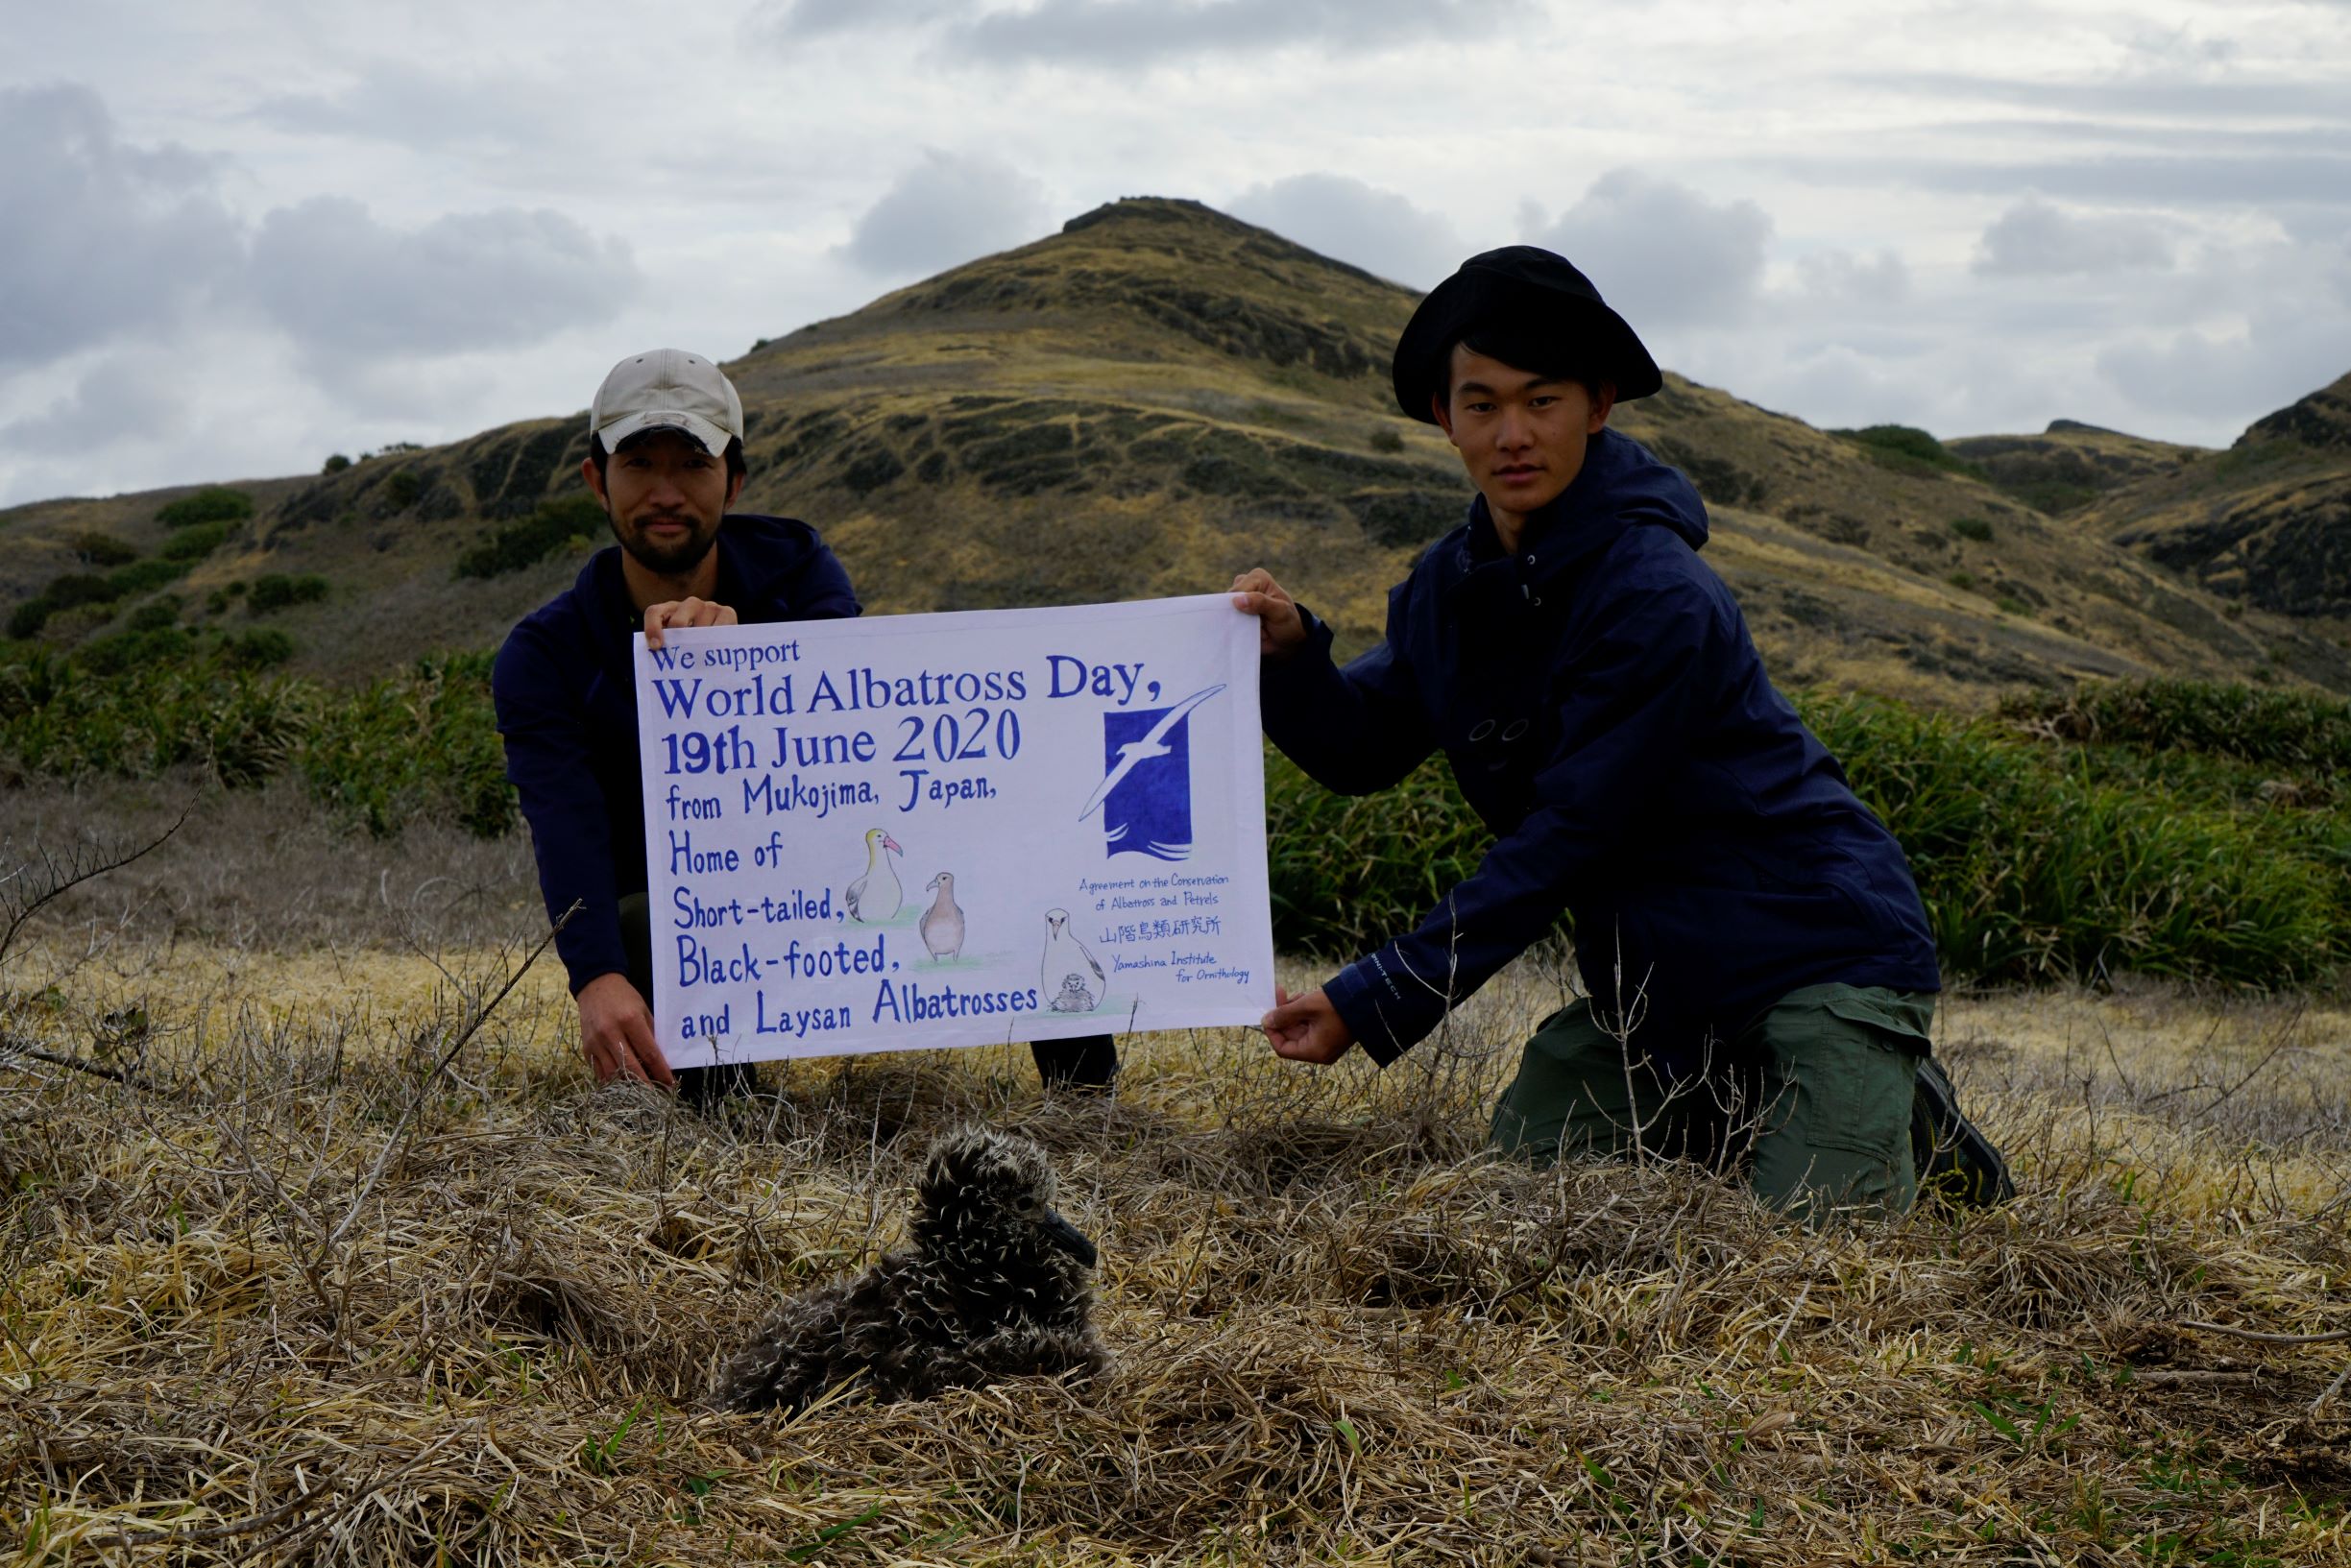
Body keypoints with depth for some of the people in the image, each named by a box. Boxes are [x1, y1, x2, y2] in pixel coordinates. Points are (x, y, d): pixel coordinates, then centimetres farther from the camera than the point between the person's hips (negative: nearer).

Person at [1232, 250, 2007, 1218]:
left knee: (1819, 1222, -20)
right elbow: (1362, 749, 10)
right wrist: (1289, 650, -12)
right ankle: (1736, 1111, 20)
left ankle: (1893, 1115, 13)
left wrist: (1373, 1003, -22)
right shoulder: (1450, 588, 1)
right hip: (1654, 984, 7)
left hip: (1821, 955, -7)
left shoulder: (1658, 597, -24)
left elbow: (1564, 839, -24)